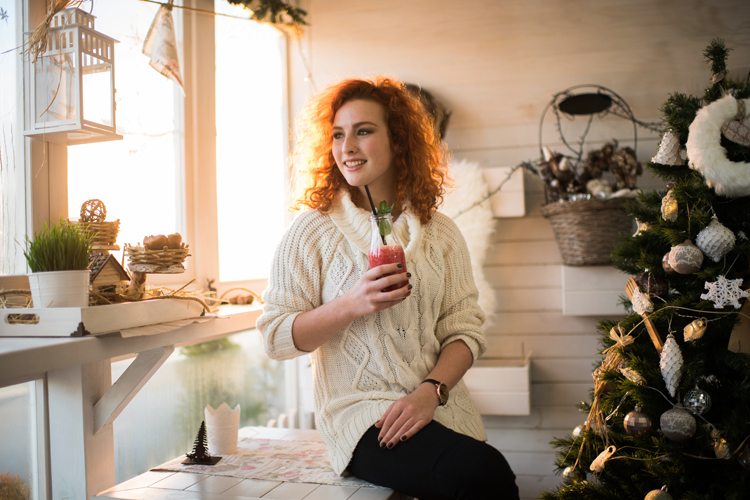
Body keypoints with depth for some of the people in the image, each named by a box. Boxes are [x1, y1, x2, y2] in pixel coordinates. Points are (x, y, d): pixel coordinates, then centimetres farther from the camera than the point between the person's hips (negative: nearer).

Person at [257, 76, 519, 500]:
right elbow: (276, 336, -4)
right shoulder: (312, 230, -2)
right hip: (361, 413, -4)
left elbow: (465, 328, 4)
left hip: (444, 409, 4)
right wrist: (350, 305, -19)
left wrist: (432, 390, -14)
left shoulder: (441, 232, 7)